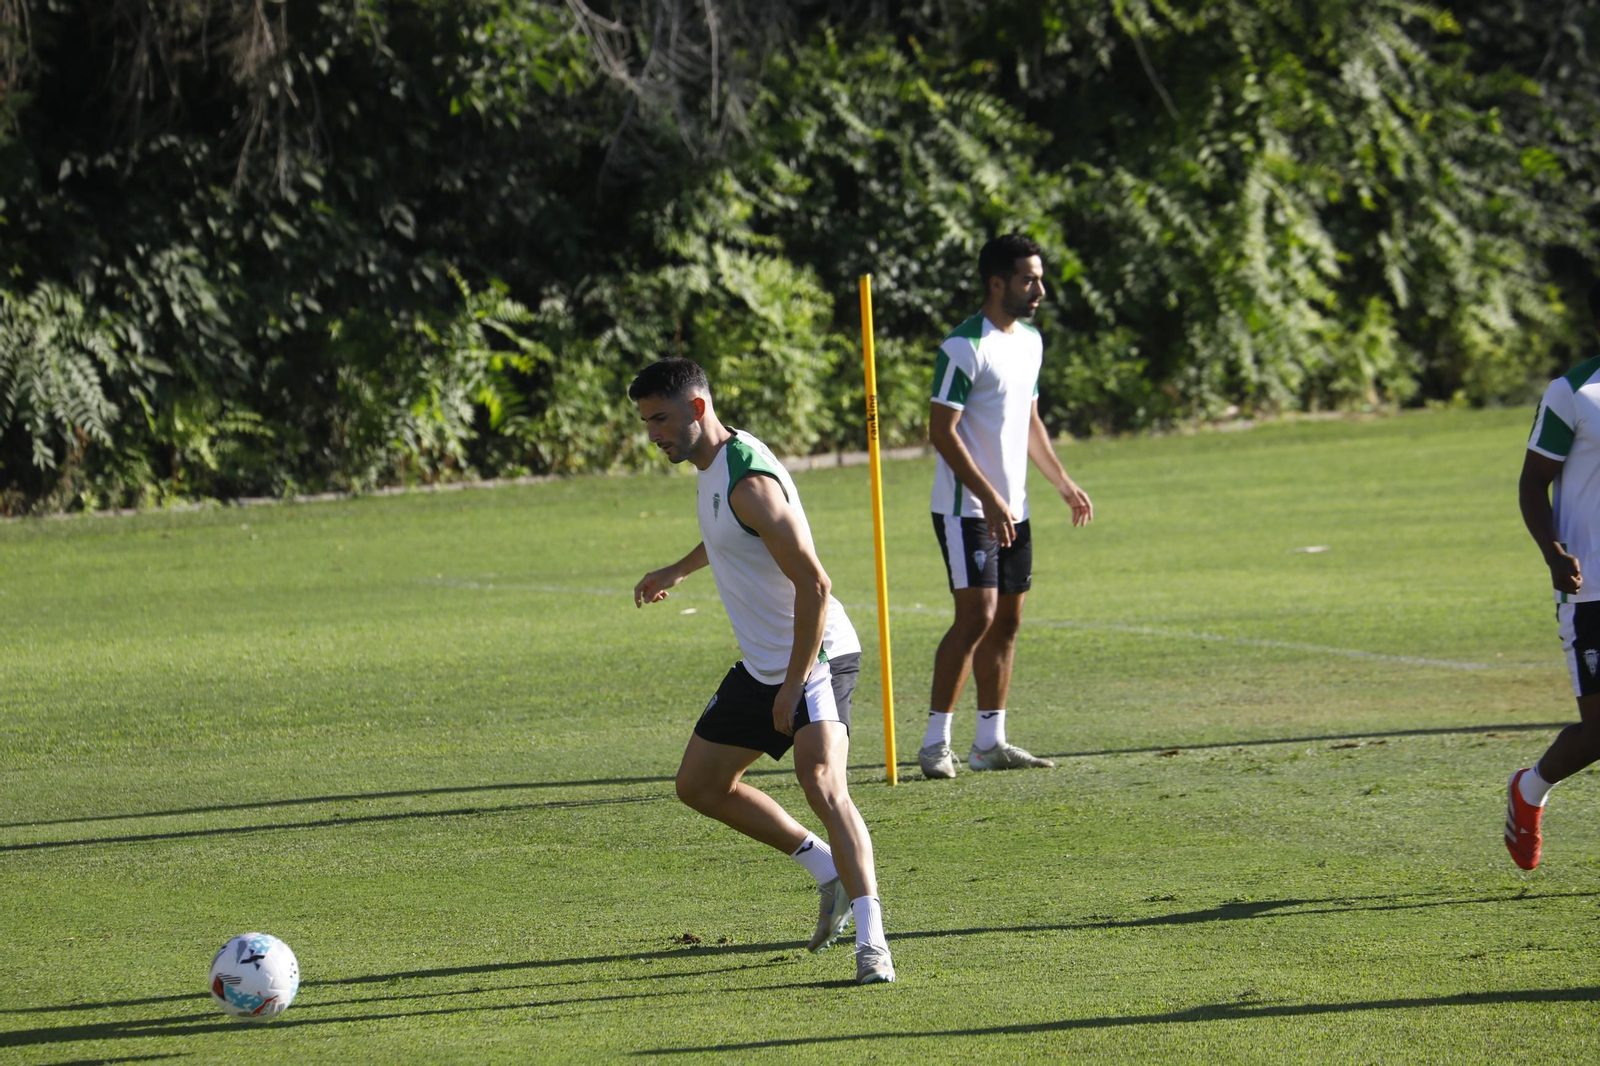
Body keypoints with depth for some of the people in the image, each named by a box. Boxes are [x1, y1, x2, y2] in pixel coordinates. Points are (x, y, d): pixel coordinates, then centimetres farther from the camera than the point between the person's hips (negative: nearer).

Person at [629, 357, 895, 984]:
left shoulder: (749, 482, -24)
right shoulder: (713, 466, 6)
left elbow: (814, 586, -27)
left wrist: (794, 685, -25)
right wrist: (677, 572, 41)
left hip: (816, 657, -11)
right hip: (761, 666, 11)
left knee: (822, 785, -28)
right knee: (699, 785, 15)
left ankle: (871, 941, -32)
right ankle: (832, 874, 24)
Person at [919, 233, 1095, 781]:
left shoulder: (1030, 340, 13)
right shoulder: (965, 346, -15)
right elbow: (942, 431, -17)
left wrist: (1063, 482, 17)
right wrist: (989, 499, -21)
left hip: (1012, 508, 8)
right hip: (966, 508, -8)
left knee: (1007, 620, 8)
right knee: (977, 616, -13)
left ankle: (990, 742, 14)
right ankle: (935, 742, -8)